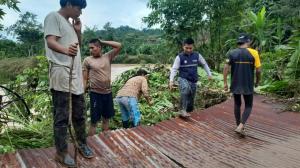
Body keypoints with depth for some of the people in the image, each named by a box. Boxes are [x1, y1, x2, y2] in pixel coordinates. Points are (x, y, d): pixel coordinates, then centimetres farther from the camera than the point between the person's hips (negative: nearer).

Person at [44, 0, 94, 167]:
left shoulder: (70, 23, 22)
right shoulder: (53, 17, -3)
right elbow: (51, 41, -18)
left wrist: (78, 31, 10)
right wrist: (65, 50, -38)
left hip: (76, 73, 9)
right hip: (61, 73, -9)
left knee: (79, 112, 14)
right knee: (61, 115, -3)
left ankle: (82, 144, 27)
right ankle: (61, 152, 8)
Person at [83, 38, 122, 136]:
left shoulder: (108, 57, 5)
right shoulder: (87, 60, -2)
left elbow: (119, 46, -1)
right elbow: (84, 79, -2)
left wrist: (102, 42, -1)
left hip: (108, 92, 4)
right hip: (95, 93, -3)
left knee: (106, 118, 15)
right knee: (94, 121, 1)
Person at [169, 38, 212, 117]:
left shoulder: (197, 55, 0)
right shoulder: (179, 57, -8)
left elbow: (204, 64, 14)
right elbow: (174, 69, -11)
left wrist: (209, 74, 10)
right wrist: (171, 80, -22)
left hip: (193, 81, 4)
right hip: (183, 79, -4)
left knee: (191, 100, 9)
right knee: (185, 89, -36)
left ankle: (187, 112, 31)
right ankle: (182, 110, -32)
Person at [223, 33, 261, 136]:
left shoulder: (231, 53, -1)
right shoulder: (253, 53, -6)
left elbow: (226, 68, -6)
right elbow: (258, 70, -4)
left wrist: (225, 83, 0)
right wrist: (257, 82, 12)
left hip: (235, 85, 3)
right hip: (248, 85, -2)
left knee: (237, 104, 17)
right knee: (248, 106, 10)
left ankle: (238, 126, 24)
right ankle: (240, 127, -6)